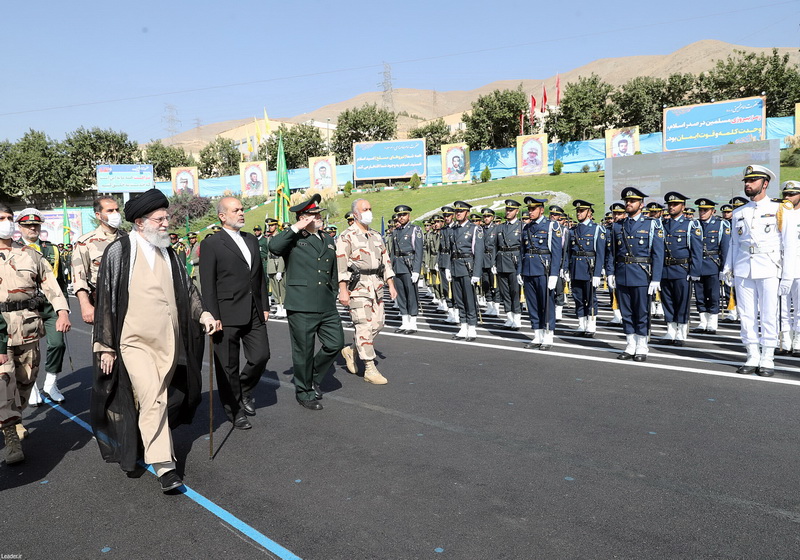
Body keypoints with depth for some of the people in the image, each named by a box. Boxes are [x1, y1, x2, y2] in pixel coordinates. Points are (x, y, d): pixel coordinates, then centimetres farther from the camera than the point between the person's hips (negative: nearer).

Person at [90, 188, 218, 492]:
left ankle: (141, 441, 37)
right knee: (153, 398, -14)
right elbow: (105, 300, -4)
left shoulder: (169, 254, 9)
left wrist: (202, 313, -2)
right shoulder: (119, 251, -6)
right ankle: (163, 465, -7)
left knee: (157, 401, 13)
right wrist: (105, 345, -4)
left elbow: (187, 289, 17)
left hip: (168, 342, 5)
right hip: (135, 341, -5)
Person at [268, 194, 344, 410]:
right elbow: (274, 247, -24)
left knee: (335, 343, 6)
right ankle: (304, 393, 22)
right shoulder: (293, 239, -2)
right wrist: (296, 228, -17)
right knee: (304, 352, 4)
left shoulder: (327, 239, 17)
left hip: (327, 306, 6)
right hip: (301, 307, -6)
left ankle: (314, 378, 30)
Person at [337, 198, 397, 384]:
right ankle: (370, 370, -2)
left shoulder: (376, 236, 17)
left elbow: (386, 261, 19)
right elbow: (341, 264, -10)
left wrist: (391, 285, 12)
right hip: (358, 286, -7)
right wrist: (343, 290, -16)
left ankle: (351, 351, 28)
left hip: (376, 286, 7)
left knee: (377, 323, 7)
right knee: (364, 326, -7)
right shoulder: (346, 236, -4)